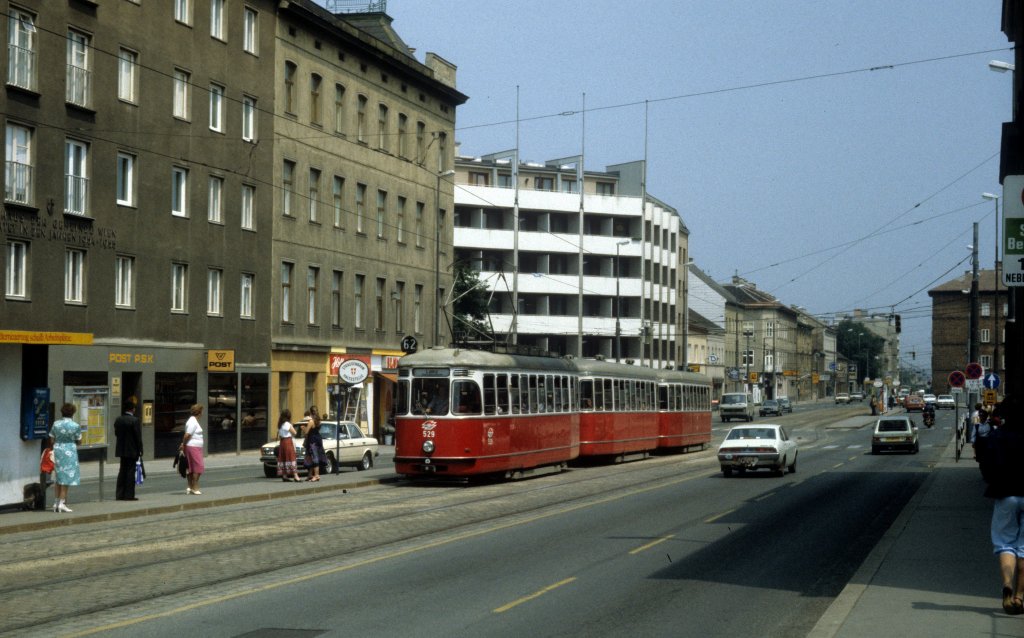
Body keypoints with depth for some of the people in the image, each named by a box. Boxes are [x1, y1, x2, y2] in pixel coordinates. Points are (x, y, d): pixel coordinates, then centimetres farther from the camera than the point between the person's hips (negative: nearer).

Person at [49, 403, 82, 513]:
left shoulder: (56, 424, -1)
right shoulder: (75, 426, -10)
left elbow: (52, 441, 3)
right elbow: (79, 442, -1)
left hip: (57, 450, 4)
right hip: (69, 452, -4)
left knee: (59, 477, 14)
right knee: (66, 477, 1)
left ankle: (56, 502, 15)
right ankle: (62, 502, -4)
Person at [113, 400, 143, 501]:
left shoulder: (118, 420, 4)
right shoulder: (135, 420, -15)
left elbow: (116, 433, 10)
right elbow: (138, 437, -14)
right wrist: (140, 450, -8)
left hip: (121, 450, 6)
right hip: (132, 450, -6)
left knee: (122, 471, 13)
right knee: (130, 472, -2)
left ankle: (120, 494, 13)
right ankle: (129, 495, -2)